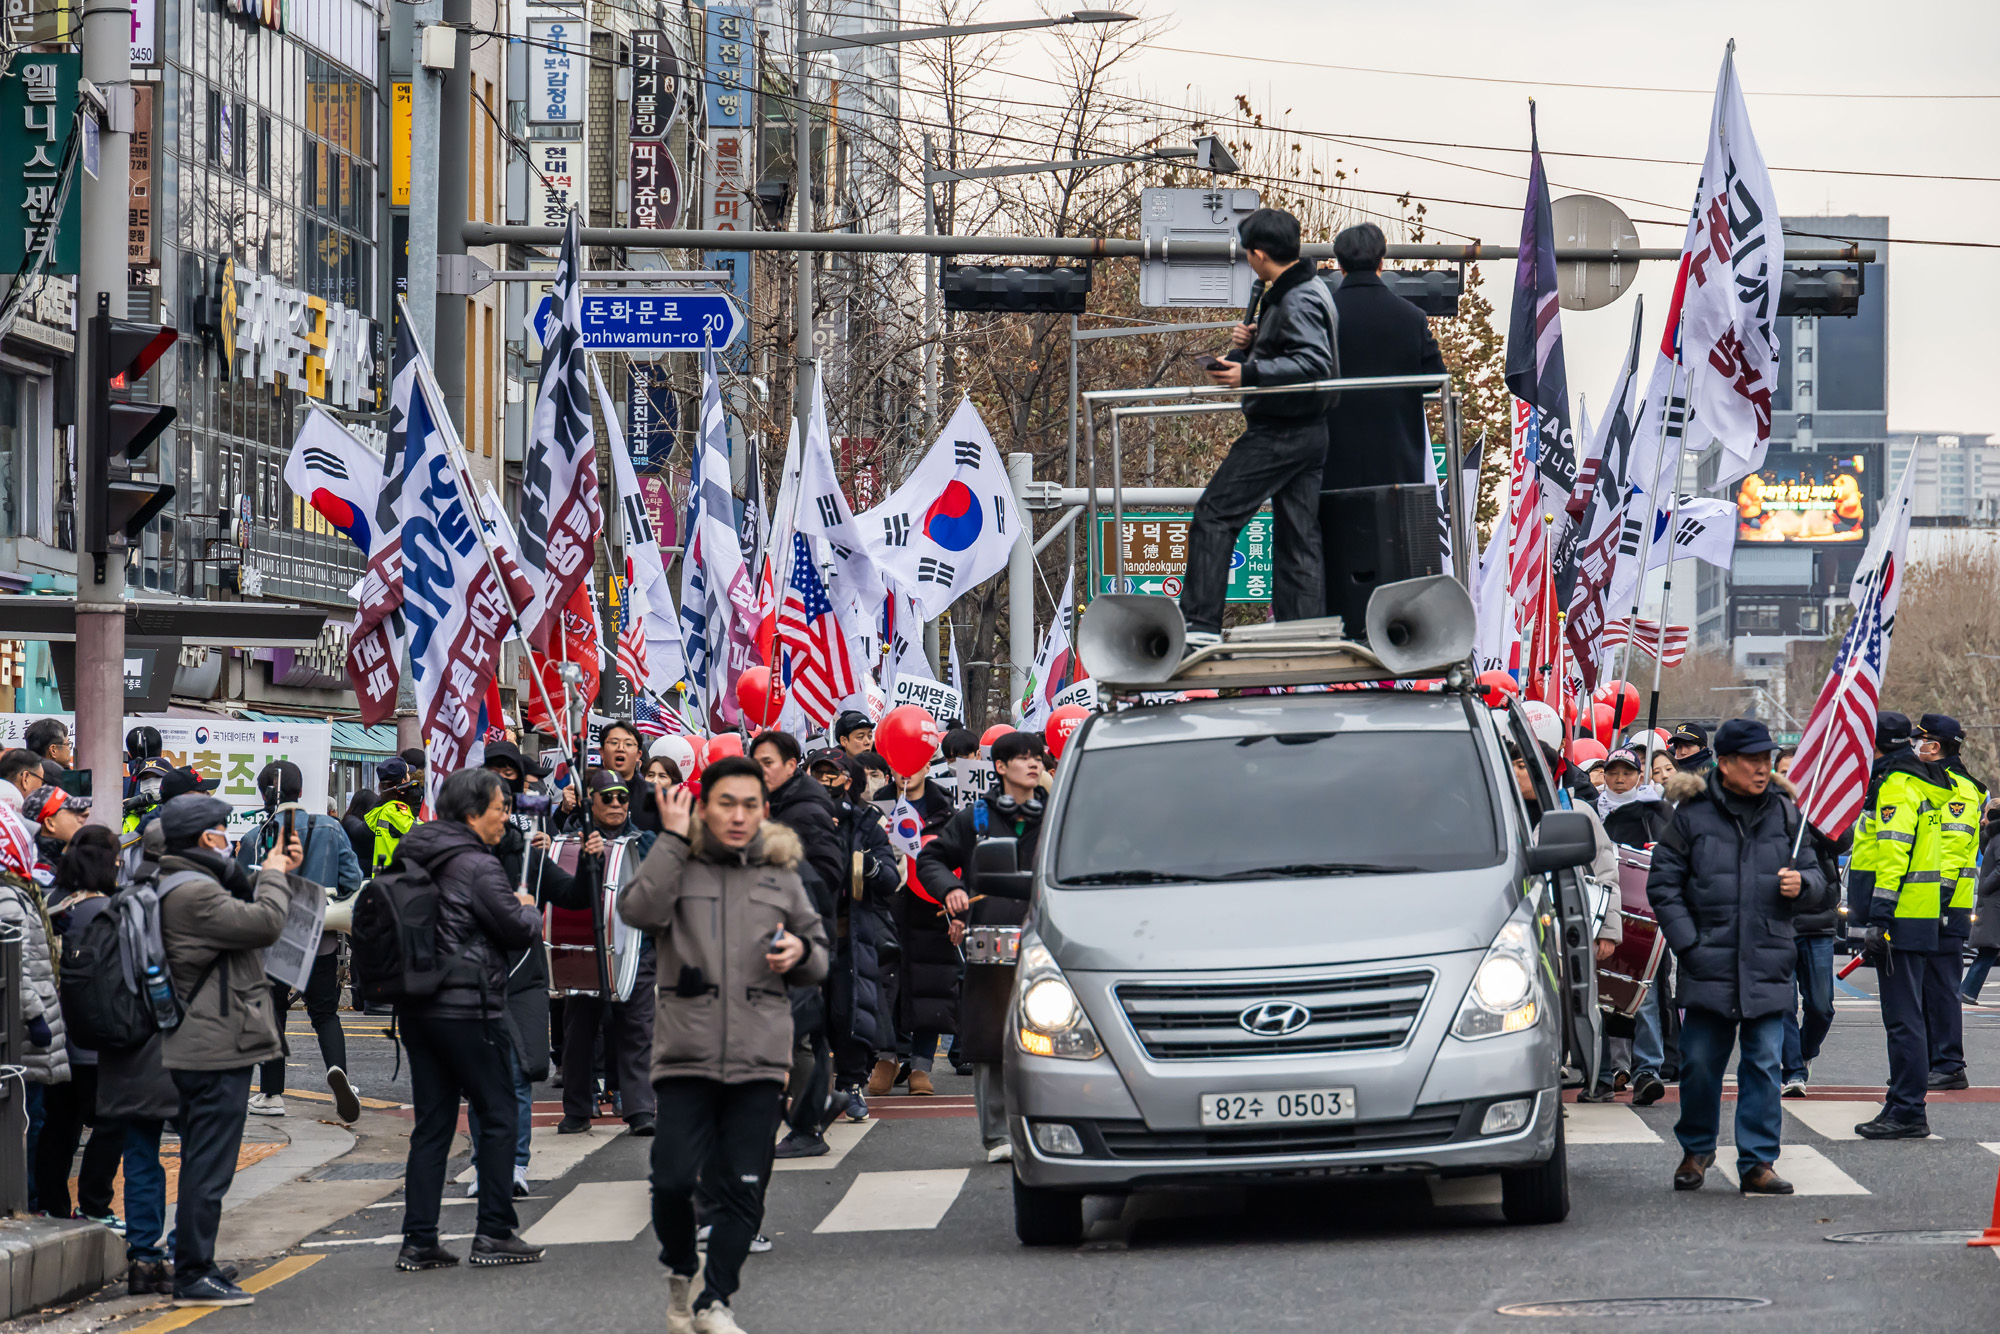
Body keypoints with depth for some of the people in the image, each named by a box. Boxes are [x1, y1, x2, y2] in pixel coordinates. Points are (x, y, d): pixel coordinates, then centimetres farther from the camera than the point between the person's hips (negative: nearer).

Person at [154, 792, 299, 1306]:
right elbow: (265, 923, -23)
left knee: (202, 1164, 16)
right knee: (209, 1167, -9)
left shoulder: (190, 886, 17)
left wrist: (278, 874, 14)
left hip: (199, 1048, 11)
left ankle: (192, 1268, 22)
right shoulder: (192, 893, -19)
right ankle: (194, 1275, -8)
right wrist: (273, 876, -6)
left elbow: (246, 916, 23)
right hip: (218, 1050, -11)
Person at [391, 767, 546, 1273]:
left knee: (431, 1123, 10)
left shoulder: (411, 857, 10)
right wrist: (528, 909, 11)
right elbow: (518, 929, -14)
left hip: (416, 1006, 8)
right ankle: (494, 1232, 4)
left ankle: (418, 1241, 6)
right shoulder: (476, 865, -14)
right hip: (468, 1008, -8)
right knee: (499, 1117, 4)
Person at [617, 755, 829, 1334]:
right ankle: (680, 1272, 19)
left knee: (742, 1188, 0)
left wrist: (801, 953, -3)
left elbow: (819, 964, 20)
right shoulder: (678, 865, 5)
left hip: (759, 1056, 2)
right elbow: (637, 909, -17)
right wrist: (672, 838, -12)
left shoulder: (781, 875, 14)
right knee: (673, 1178, -8)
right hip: (686, 1049, -2)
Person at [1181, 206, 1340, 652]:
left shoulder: (1298, 301, -16)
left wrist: (1248, 374, -30)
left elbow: (1315, 363, -27)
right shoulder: (1306, 291, 17)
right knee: (1298, 538, 9)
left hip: (1280, 433, -10)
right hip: (1308, 432, 10)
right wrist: (1247, 345, 6)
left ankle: (1200, 626, -12)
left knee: (1213, 516, -8)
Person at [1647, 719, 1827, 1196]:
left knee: (1764, 1065, -2)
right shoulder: (1692, 816, 2)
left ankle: (1758, 1163, 3)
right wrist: (1689, 945, -5)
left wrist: (1802, 885, -8)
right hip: (1708, 967, -1)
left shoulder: (1785, 815, 9)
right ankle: (1696, 1151, 23)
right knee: (1699, 1063, 3)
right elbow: (1663, 885, 4)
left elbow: (1818, 884, 16)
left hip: (1767, 969, 1)